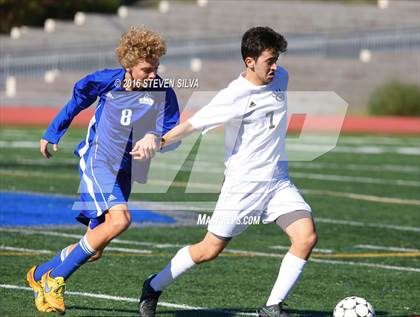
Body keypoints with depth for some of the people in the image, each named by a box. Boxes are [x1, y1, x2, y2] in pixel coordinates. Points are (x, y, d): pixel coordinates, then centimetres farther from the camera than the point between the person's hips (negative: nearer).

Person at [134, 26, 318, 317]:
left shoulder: (281, 78, 2)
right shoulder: (233, 97, -18)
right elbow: (193, 124, -14)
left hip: (279, 181, 6)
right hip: (243, 184, -5)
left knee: (307, 236, -15)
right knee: (209, 250, 1)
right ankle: (154, 288, 25)